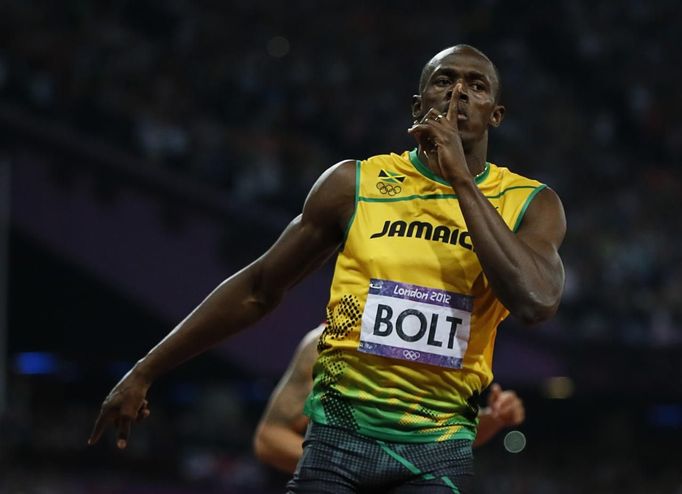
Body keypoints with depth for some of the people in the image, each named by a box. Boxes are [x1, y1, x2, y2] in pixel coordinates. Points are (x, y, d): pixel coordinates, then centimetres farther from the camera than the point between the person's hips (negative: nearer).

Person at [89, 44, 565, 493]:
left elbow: (537, 302, -18)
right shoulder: (354, 184, 3)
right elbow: (258, 288, 10)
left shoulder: (530, 205, 1)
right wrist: (145, 373, 11)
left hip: (435, 454, -1)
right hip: (338, 434, 1)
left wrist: (462, 181, -15)